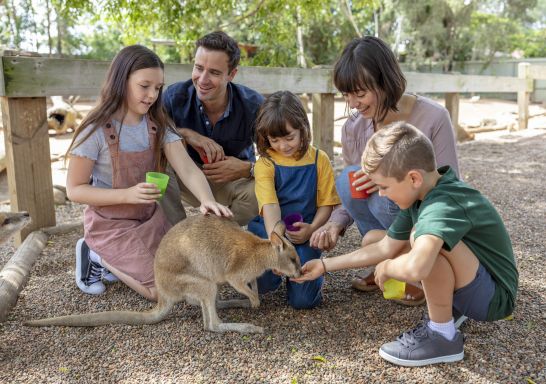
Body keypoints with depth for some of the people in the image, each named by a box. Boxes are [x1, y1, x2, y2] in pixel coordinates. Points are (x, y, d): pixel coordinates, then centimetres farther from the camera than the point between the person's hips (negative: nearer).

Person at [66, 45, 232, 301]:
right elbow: (74, 190, -16)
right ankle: (98, 256, 10)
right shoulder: (96, 131, -20)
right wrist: (128, 194, -30)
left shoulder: (157, 125, -6)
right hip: (111, 225, -6)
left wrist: (206, 199, -39)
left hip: (150, 217, 6)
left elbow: (187, 168, -19)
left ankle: (116, 260, 22)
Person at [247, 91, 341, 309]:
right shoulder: (265, 163, -5)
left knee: (303, 299, -13)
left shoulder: (319, 159, 0)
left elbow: (326, 203, 1)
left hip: (304, 233, 0)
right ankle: (277, 272, 13)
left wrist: (312, 229, -17)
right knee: (261, 282, -24)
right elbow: (270, 206, -17)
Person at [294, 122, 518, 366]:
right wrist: (325, 265, 4)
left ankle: (443, 336, -13)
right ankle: (450, 307, 9)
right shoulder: (420, 194, -4)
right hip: (469, 284, 9)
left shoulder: (443, 204, -32)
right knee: (373, 238, 9)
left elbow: (415, 268, -48)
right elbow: (385, 248, 3)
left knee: (423, 237, -32)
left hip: (495, 297, -9)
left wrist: (386, 268, -24)